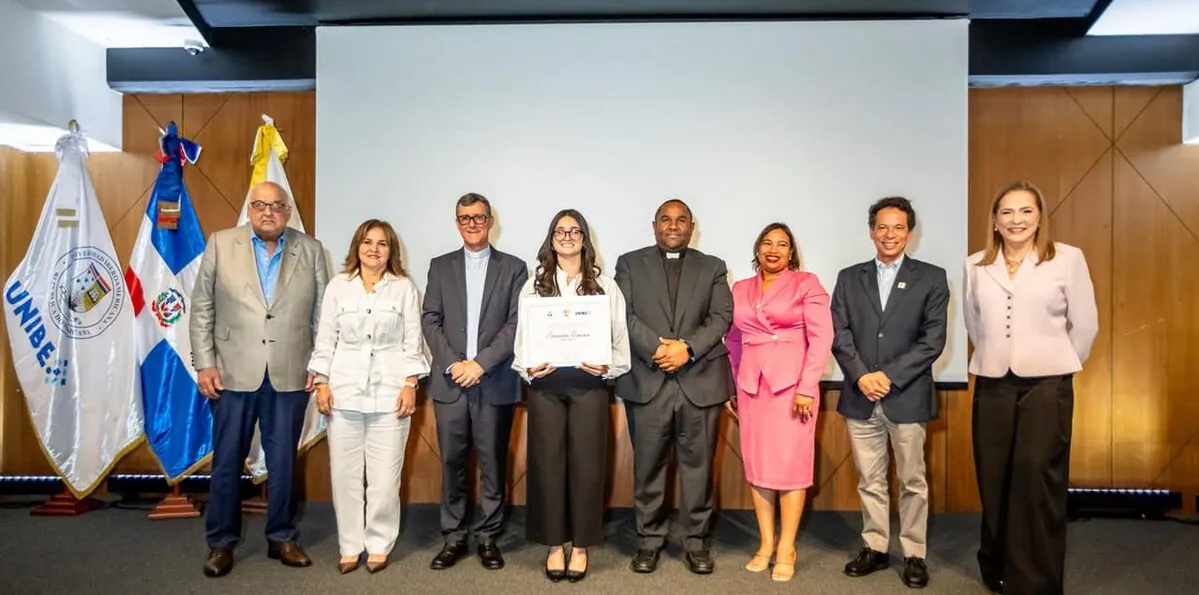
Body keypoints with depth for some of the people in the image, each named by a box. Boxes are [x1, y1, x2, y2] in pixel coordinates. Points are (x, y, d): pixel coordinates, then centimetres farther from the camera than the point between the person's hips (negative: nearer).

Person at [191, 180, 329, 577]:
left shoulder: (311, 250, 4)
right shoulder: (221, 244, 3)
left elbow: (322, 313, 5)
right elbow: (202, 308, 3)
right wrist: (204, 364, -2)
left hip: (291, 376, 1)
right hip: (234, 373, 0)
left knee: (283, 462, 10)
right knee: (227, 461, 9)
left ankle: (281, 538, 25)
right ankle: (221, 543, 25)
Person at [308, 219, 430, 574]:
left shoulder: (404, 288, 4)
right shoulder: (338, 286, 8)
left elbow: (413, 341, 2)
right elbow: (325, 338, 7)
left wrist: (410, 384, -5)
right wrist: (321, 383, 1)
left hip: (390, 393, -1)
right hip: (344, 391, 2)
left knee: (385, 477, 1)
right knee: (345, 474, 6)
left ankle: (379, 545, 16)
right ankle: (350, 546, 19)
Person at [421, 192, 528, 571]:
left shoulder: (514, 268, 5)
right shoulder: (440, 266, 11)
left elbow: (517, 324, -3)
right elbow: (430, 321, 5)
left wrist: (481, 363, -12)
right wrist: (452, 363, -9)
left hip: (496, 382, -1)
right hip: (449, 381, 2)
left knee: (493, 464, 5)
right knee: (452, 464, 7)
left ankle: (488, 537, 18)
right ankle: (453, 537, 19)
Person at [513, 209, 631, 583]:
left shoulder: (605, 285, 7)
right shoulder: (533, 285, 10)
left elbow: (620, 338, 4)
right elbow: (523, 337, 8)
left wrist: (607, 366, -12)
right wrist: (528, 367, -9)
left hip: (589, 384, -1)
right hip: (545, 384, 1)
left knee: (586, 463, 3)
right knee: (547, 462, 5)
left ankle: (580, 546, 18)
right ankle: (554, 545, 19)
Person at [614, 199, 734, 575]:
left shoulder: (713, 267, 13)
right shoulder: (630, 264, 10)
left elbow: (722, 317, 1)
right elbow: (623, 315, -1)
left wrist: (688, 348, -14)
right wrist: (656, 347, -15)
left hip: (701, 380, 1)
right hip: (647, 381, 0)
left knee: (698, 465, 6)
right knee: (648, 466, 6)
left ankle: (697, 542, 19)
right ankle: (649, 540, 20)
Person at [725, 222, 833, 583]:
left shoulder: (806, 283, 1)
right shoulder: (740, 289, 12)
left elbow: (822, 336, -6)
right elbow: (733, 341, 13)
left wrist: (807, 386, -14)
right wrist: (729, 386, 7)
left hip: (791, 383, -4)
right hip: (751, 385, 4)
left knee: (790, 464, 0)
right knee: (757, 464, 7)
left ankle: (786, 548, 11)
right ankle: (765, 544, 17)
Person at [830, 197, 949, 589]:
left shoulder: (931, 278, 3)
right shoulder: (849, 278, 10)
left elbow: (933, 340, -5)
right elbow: (838, 334, 2)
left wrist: (889, 376, -13)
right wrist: (861, 375, -12)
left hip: (908, 397, -2)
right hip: (860, 396, 2)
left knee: (912, 481, 8)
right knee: (869, 481, 11)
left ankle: (914, 554, 21)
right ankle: (875, 548, 24)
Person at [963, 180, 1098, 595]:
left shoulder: (1068, 259, -2)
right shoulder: (975, 265, 7)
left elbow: (1085, 325, 1)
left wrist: (1054, 365, 7)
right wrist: (997, 357, 14)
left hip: (1046, 385, -2)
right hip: (992, 385, 3)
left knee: (1037, 479, -5)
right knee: (995, 481, 8)